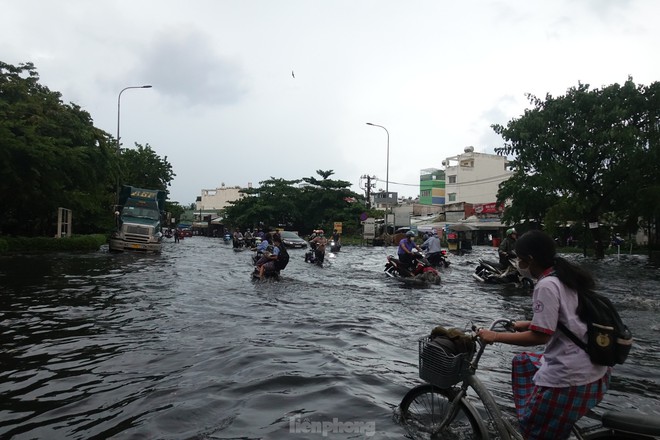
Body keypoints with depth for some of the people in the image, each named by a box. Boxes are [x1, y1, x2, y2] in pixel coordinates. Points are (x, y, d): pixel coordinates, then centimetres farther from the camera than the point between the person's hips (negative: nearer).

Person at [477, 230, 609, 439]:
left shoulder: (546, 286, -19)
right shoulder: (567, 278, 9)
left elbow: (540, 336, -21)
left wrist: (495, 336, -14)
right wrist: (528, 324, 24)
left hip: (571, 376, -10)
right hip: (594, 368, 10)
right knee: (523, 363, 26)